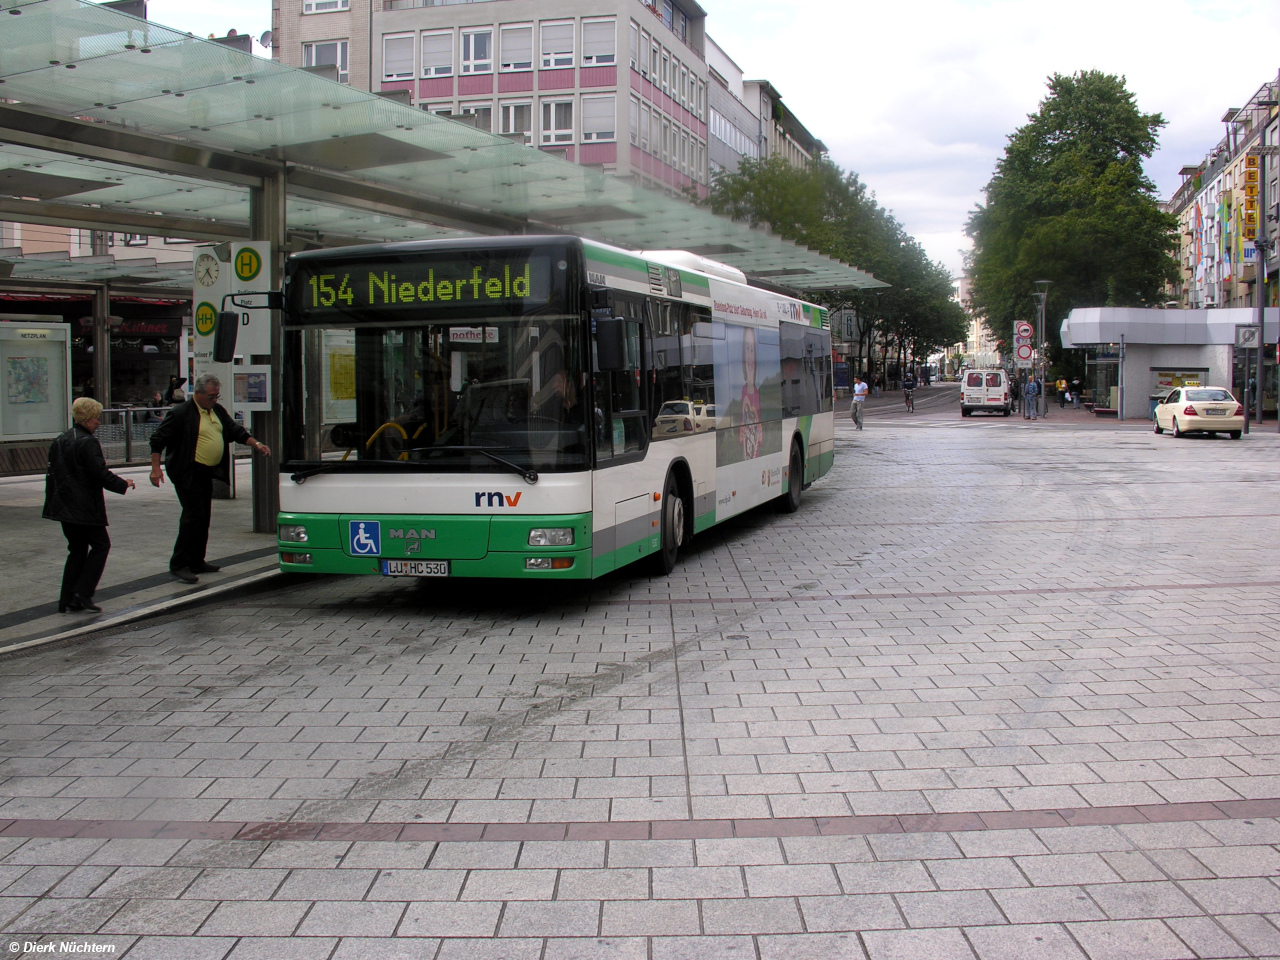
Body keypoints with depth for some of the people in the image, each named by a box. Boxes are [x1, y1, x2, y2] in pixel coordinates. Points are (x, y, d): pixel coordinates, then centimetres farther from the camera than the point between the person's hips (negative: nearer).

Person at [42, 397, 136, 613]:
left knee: (76, 550, 15)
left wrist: (53, 502, 21)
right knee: (101, 545, 4)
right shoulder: (88, 443, -16)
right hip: (85, 507, -8)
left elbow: (52, 473, 15)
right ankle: (82, 593, -3)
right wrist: (123, 484, -3)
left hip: (63, 505, 8)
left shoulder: (60, 441, 10)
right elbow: (101, 474, -18)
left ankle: (67, 599, 12)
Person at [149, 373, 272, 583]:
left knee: (203, 518, 12)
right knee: (194, 516, -13)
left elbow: (235, 431, 18)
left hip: (206, 473, 8)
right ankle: (178, 565, -8)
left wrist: (256, 444, 3)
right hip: (187, 473, -8)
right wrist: (155, 469, -16)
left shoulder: (218, 411, 11)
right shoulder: (181, 413, -12)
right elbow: (158, 440, -10)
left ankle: (196, 562, 22)